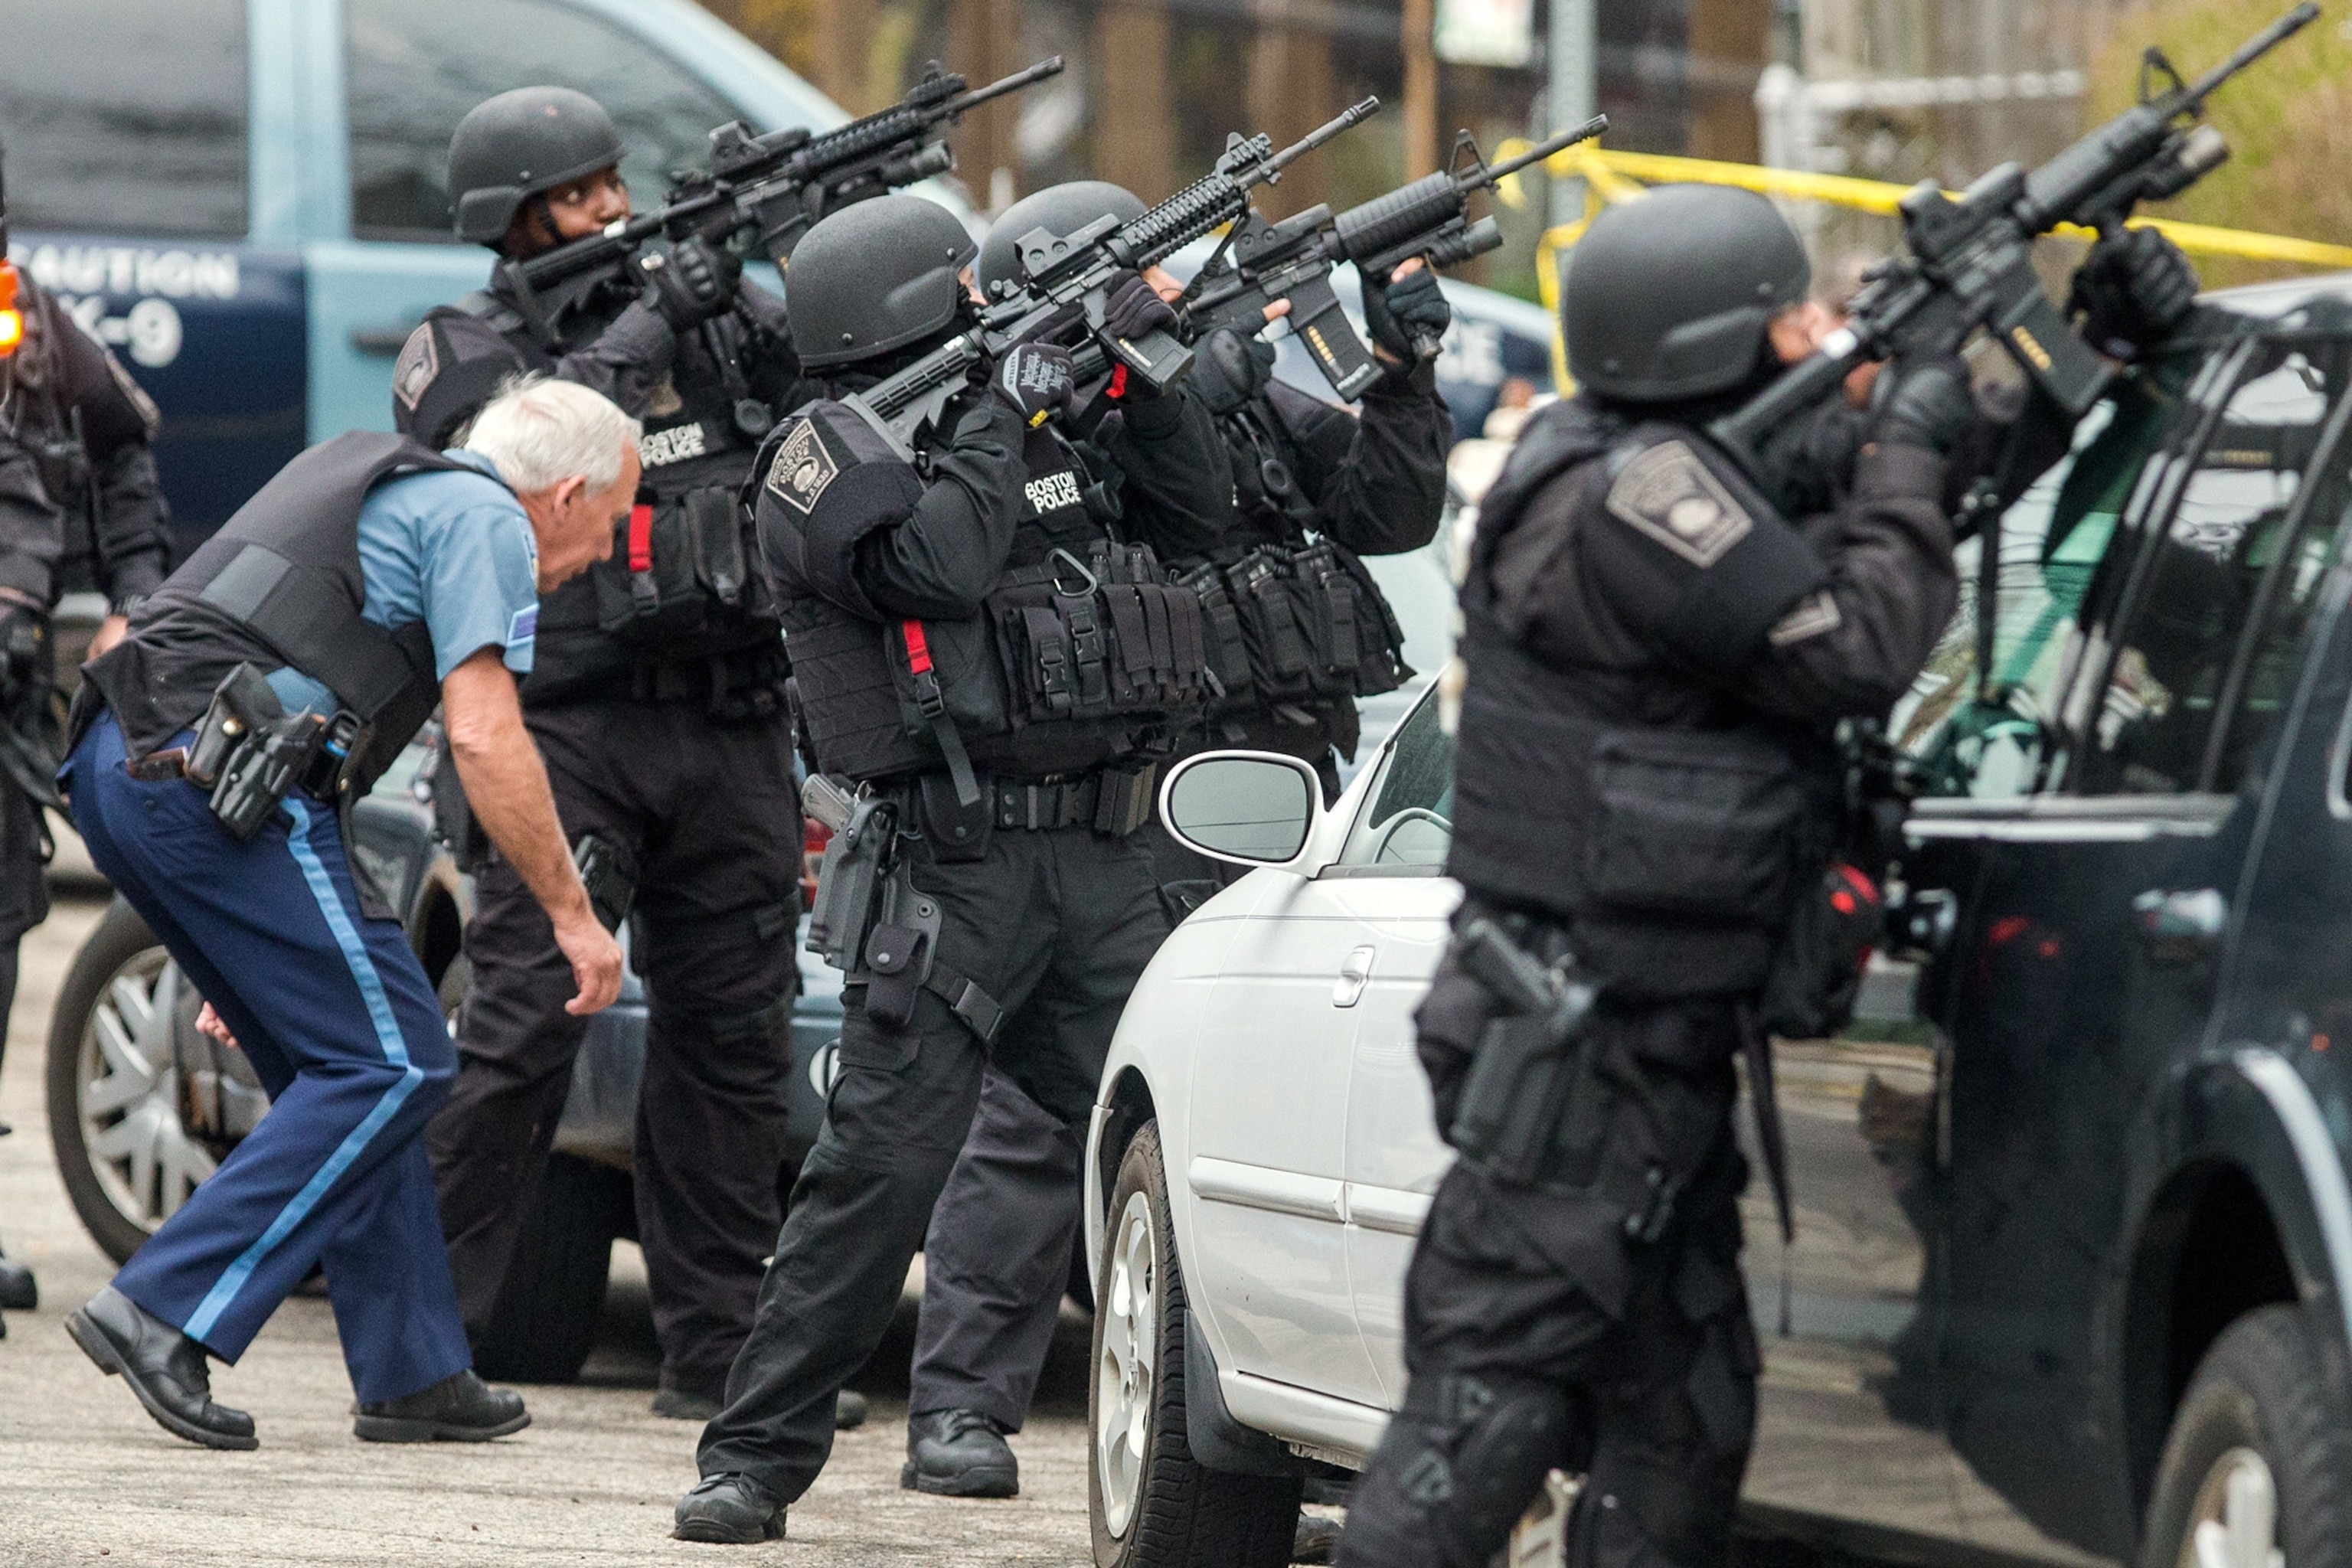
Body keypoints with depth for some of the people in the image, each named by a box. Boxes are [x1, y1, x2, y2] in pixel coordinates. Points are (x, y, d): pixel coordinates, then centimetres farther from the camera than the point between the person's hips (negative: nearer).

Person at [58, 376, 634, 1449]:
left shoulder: (378, 481, 31)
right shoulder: (485, 519, 2)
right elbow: (483, 737, -9)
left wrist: (255, 949, 38)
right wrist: (573, 914, -1)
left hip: (119, 763, 10)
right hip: (217, 773, -10)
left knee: (337, 1072, 15)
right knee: (390, 1063, -5)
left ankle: (413, 1372, 15)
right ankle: (164, 1314, -11)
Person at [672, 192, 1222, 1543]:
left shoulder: (1036, 427, 17)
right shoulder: (827, 457, -4)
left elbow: (1191, 519, 20)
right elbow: (934, 561, -21)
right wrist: (1002, 411, -10)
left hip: (1104, 864, 6)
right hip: (956, 864, -6)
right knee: (883, 1164, -10)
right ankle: (755, 1459, -4)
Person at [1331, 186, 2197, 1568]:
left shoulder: (1684, 474, 14)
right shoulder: (1637, 492, -17)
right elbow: (1859, 654, -19)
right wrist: (1909, 452, -7)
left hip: (1660, 1042, 11)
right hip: (1584, 1041, -11)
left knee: (1682, 1415, 13)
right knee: (1495, 1389, -11)